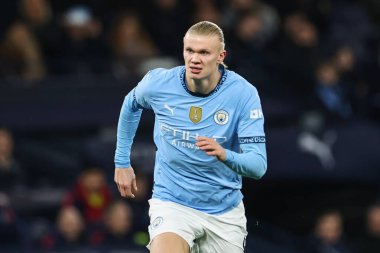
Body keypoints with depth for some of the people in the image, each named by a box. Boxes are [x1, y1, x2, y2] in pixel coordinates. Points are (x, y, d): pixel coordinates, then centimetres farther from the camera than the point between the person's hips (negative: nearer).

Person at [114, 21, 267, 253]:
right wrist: (122, 162, 17)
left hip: (224, 209, 1)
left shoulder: (243, 93, -14)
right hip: (172, 202, -1)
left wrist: (224, 155, -38)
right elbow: (131, 104, 16)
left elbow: (258, 165, -18)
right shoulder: (158, 83, -10)